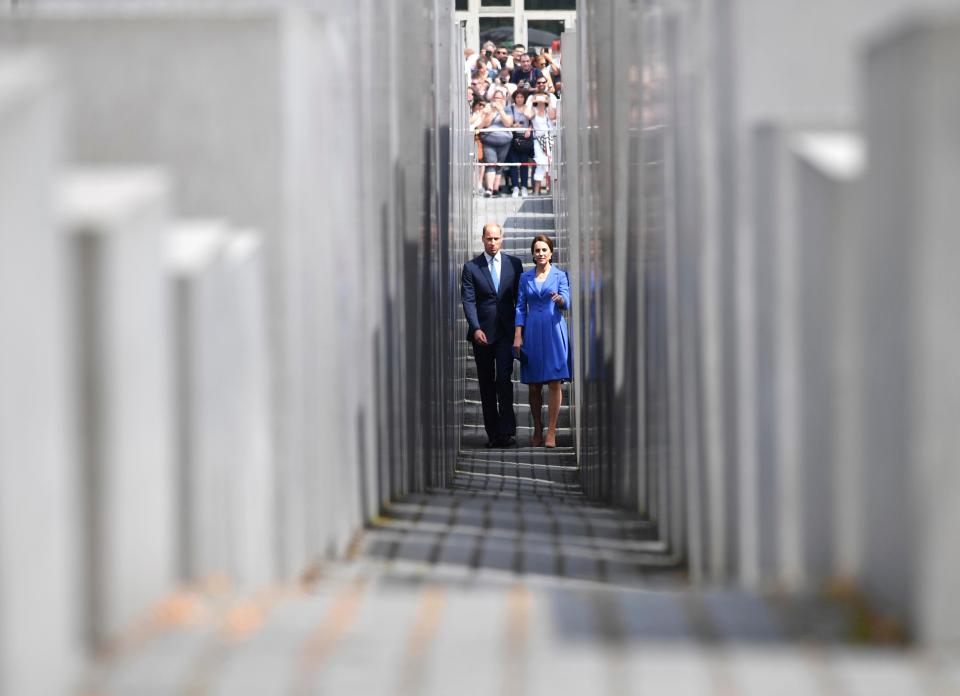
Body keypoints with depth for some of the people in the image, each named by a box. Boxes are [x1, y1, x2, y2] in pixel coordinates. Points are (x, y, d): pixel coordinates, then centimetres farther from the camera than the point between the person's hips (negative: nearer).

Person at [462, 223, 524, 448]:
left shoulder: (514, 264, 8)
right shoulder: (471, 267, 3)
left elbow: (520, 298, 11)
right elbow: (468, 300, -4)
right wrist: (476, 328, -16)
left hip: (506, 331, 0)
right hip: (482, 333, 1)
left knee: (504, 379, -13)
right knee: (486, 385, 4)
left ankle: (506, 432, -14)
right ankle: (492, 433, 9)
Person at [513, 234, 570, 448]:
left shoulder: (559, 275, 4)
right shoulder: (525, 277, 10)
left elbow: (566, 303, -7)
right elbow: (520, 307, 10)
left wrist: (559, 299, -30)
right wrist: (517, 336, 1)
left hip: (554, 330, -2)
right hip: (532, 331, 2)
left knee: (554, 382, -8)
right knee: (533, 385, 4)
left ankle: (551, 432, -8)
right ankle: (537, 431, 15)